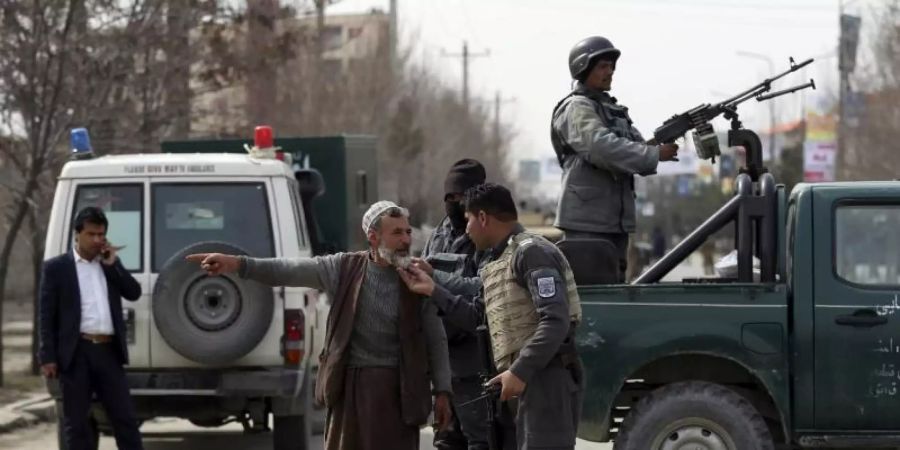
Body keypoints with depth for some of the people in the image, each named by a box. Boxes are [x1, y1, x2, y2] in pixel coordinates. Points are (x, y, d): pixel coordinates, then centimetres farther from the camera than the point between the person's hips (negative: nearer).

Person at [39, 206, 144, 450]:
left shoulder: (110, 264, 16)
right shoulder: (56, 267, 2)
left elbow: (134, 292, 7)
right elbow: (46, 315, -2)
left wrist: (112, 264, -1)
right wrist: (48, 357, -9)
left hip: (108, 351, 4)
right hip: (76, 352, -4)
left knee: (125, 418, 3)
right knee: (76, 422, 1)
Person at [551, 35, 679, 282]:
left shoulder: (613, 109, 20)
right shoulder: (576, 108, -8)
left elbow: (637, 145, 15)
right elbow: (601, 146, -23)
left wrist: (654, 146, -9)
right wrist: (655, 154, -24)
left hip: (616, 220, 9)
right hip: (586, 221, -9)